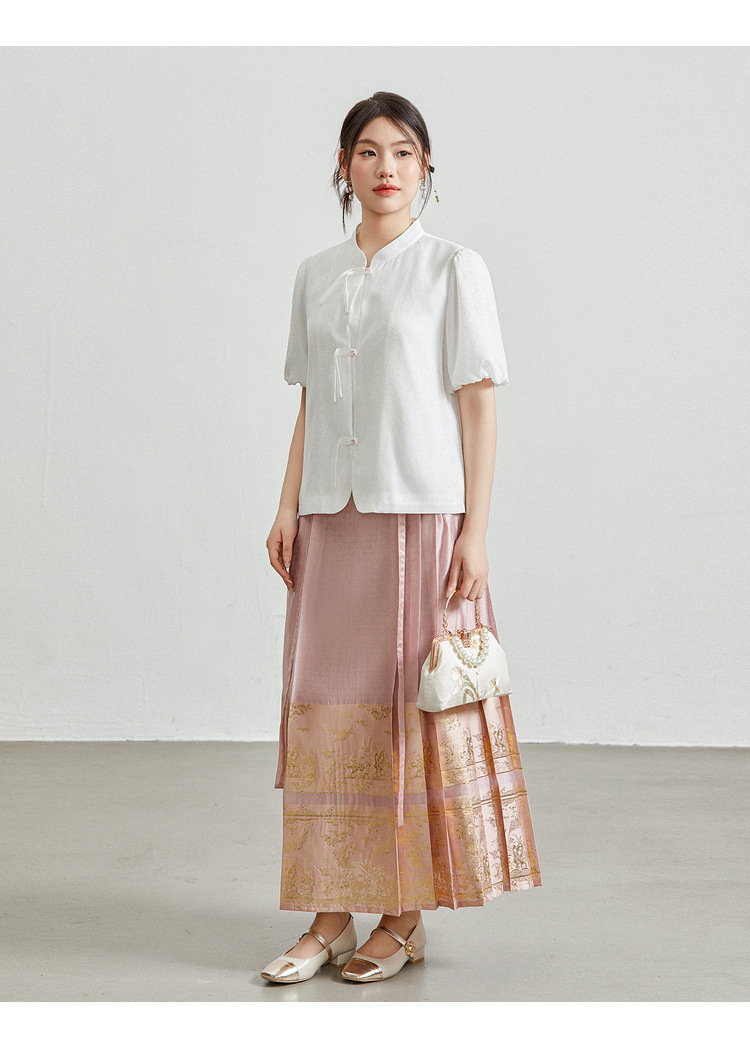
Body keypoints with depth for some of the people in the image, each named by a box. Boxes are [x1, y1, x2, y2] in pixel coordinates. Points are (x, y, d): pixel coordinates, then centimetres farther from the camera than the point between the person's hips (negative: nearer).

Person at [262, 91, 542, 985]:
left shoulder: (454, 269, 0)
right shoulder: (316, 276, 13)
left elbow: (479, 406, -3)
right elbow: (309, 405, 15)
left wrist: (474, 531, -10)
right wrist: (288, 508, 6)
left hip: (422, 515, -4)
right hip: (333, 518, 4)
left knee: (417, 707, 0)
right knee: (327, 708, 3)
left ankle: (406, 918, 10)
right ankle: (331, 914, 11)